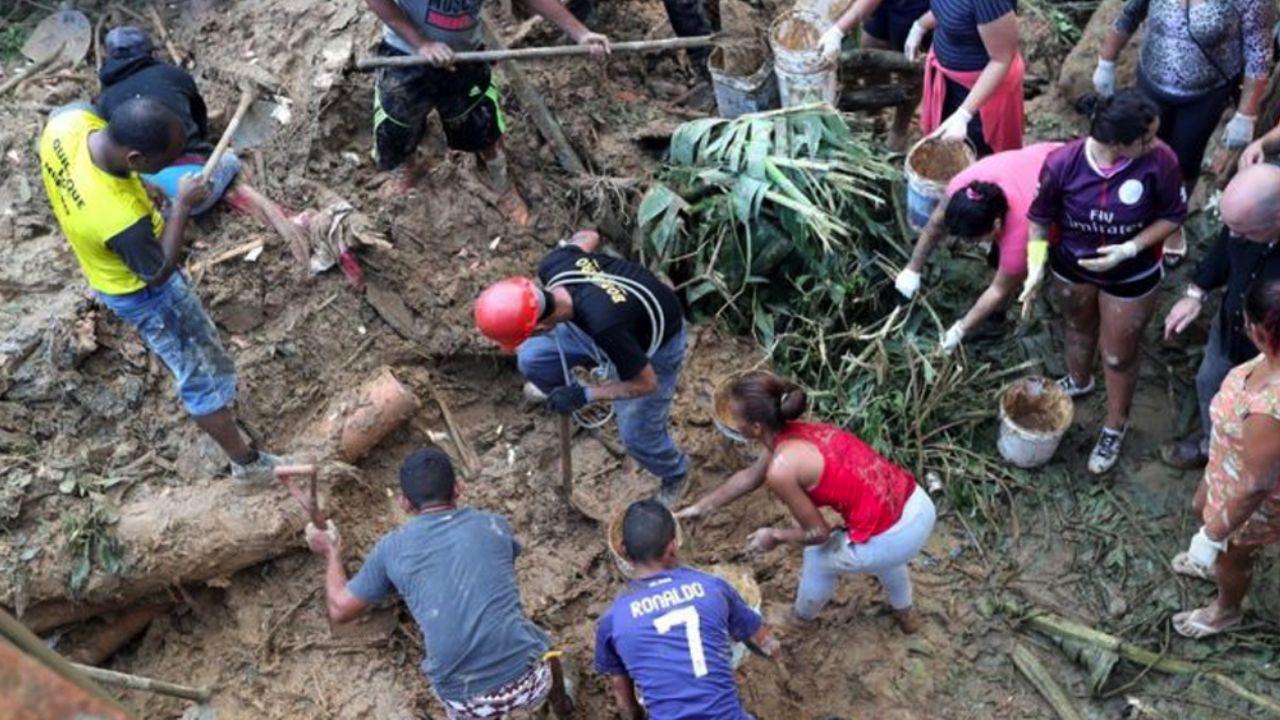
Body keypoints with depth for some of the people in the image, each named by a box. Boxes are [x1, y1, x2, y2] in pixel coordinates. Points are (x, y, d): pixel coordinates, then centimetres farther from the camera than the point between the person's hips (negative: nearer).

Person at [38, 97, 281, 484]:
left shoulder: (70, 119, -29)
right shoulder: (123, 219, -46)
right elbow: (159, 272, -24)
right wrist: (182, 205, -21)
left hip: (100, 256, 7)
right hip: (140, 290, -7)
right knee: (205, 376, 11)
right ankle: (247, 463, 30)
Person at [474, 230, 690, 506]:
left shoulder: (604, 326, -47)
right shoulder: (551, 265, -30)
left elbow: (645, 383, -30)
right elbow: (589, 237, -5)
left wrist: (585, 396, -25)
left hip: (656, 342, -6)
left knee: (637, 434, 4)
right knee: (531, 358, -4)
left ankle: (675, 475, 39)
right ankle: (558, 390, 33)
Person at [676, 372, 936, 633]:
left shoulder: (781, 469, -17)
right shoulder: (799, 433, 9)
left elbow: (817, 533, -6)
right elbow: (750, 477, 25)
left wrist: (774, 536, 13)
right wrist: (700, 508, 32)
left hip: (892, 539, -7)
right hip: (920, 505, 7)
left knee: (820, 558, 25)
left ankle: (801, 617, 54)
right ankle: (905, 613, 67)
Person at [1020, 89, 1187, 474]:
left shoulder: (1159, 161, -31)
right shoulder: (1062, 162, -29)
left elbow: (1173, 215, -14)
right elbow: (1041, 217, -12)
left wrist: (1130, 249, -26)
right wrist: (1035, 267, -19)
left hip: (1131, 276, -1)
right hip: (1072, 265, 1)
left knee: (1119, 356, 17)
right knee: (1079, 327, 31)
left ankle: (1115, 427, 45)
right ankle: (1079, 381, 64)